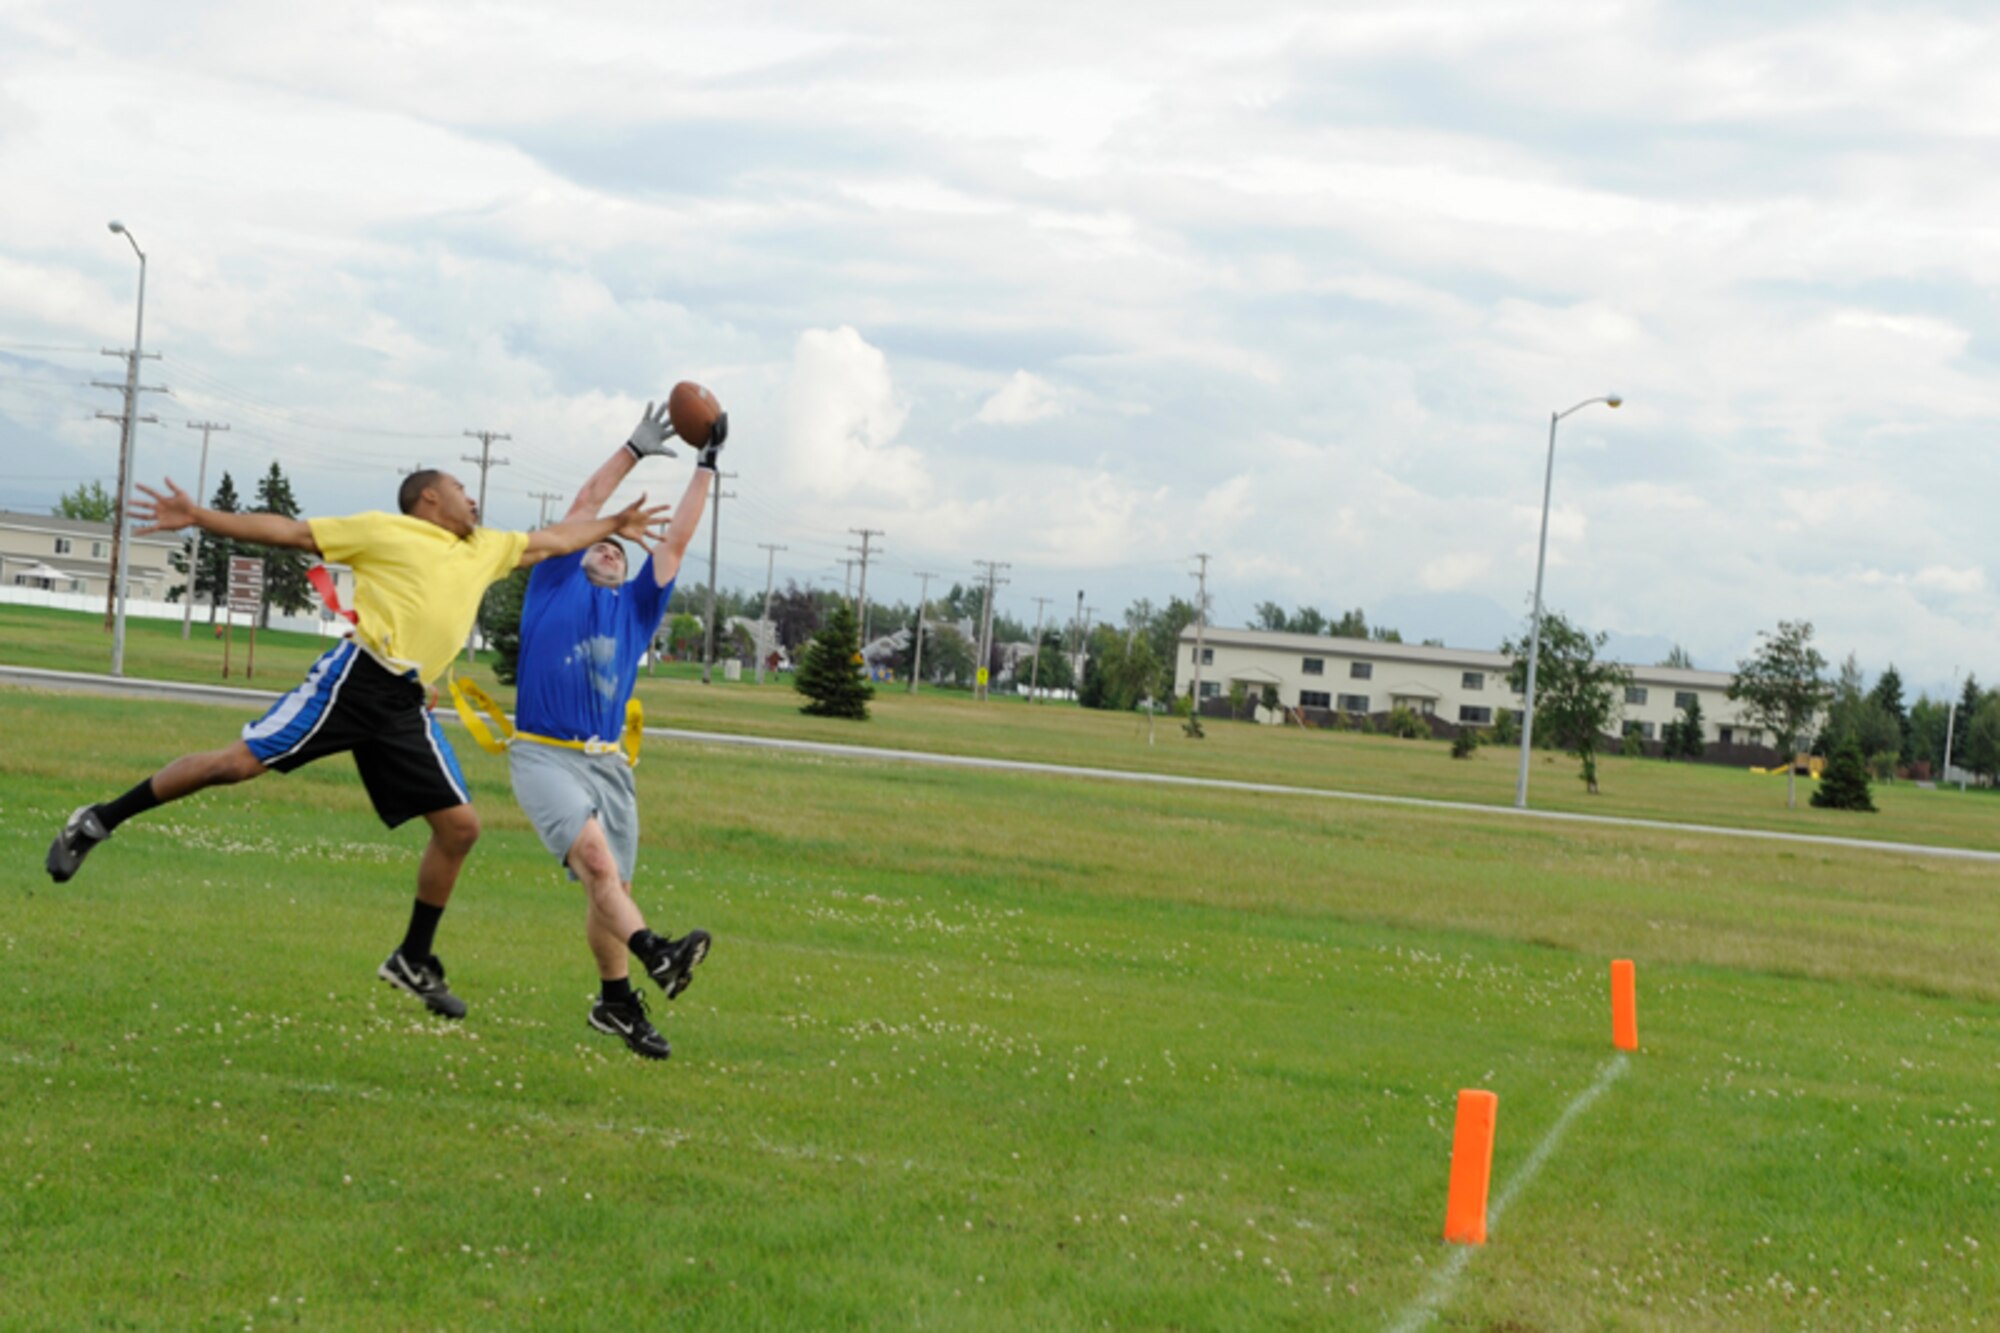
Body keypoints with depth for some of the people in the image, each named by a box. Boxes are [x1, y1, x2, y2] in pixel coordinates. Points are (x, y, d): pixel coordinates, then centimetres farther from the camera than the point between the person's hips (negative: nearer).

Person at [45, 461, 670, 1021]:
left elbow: (552, 540, 39)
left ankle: (413, 961, 12)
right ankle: (100, 821, 2)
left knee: (460, 825, -1)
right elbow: (289, 531, 4)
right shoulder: (383, 530, 7)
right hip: (356, 675, -6)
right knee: (240, 761, -13)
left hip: (405, 706, 6)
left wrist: (613, 526, 42)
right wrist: (199, 518, -3)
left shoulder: (487, 549, 25)